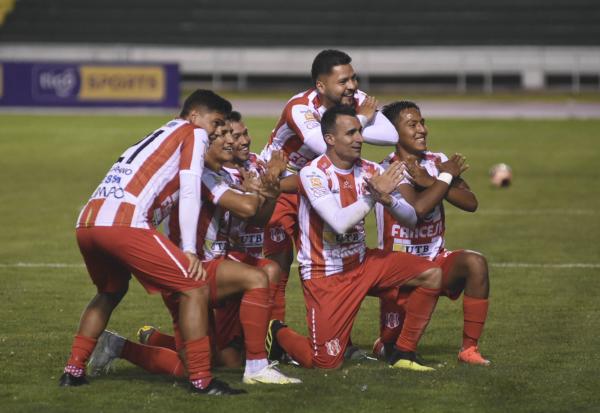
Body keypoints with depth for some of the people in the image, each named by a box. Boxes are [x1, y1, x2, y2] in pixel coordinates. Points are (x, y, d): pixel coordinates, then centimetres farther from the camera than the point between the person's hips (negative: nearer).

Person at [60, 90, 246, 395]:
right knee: (195, 287, -3)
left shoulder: (157, 136, 35)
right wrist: (189, 250, -2)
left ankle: (73, 370, 29)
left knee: (111, 292, 34)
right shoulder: (193, 133, 12)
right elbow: (190, 191, 1)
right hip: (124, 223, -9)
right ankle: (201, 380, -7)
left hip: (86, 222, 9)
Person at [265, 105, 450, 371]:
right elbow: (340, 223, -29)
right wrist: (373, 195, -23)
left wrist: (387, 199, -22)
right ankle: (278, 334, 24)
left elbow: (411, 218, -2)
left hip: (362, 262, 6)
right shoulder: (313, 174, -17)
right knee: (326, 363, -9)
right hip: (326, 276, -6)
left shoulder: (369, 171, 0)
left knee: (431, 274, -10)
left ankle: (404, 353, 1)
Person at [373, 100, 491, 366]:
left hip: (436, 260, 4)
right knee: (390, 346, -4)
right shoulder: (390, 170, -14)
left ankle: (469, 348, -20)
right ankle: (386, 344, 39)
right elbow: (417, 209, -31)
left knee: (475, 262, -28)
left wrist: (431, 181, -18)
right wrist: (447, 176, -20)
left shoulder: (436, 162, 3)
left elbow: (471, 203, -9)